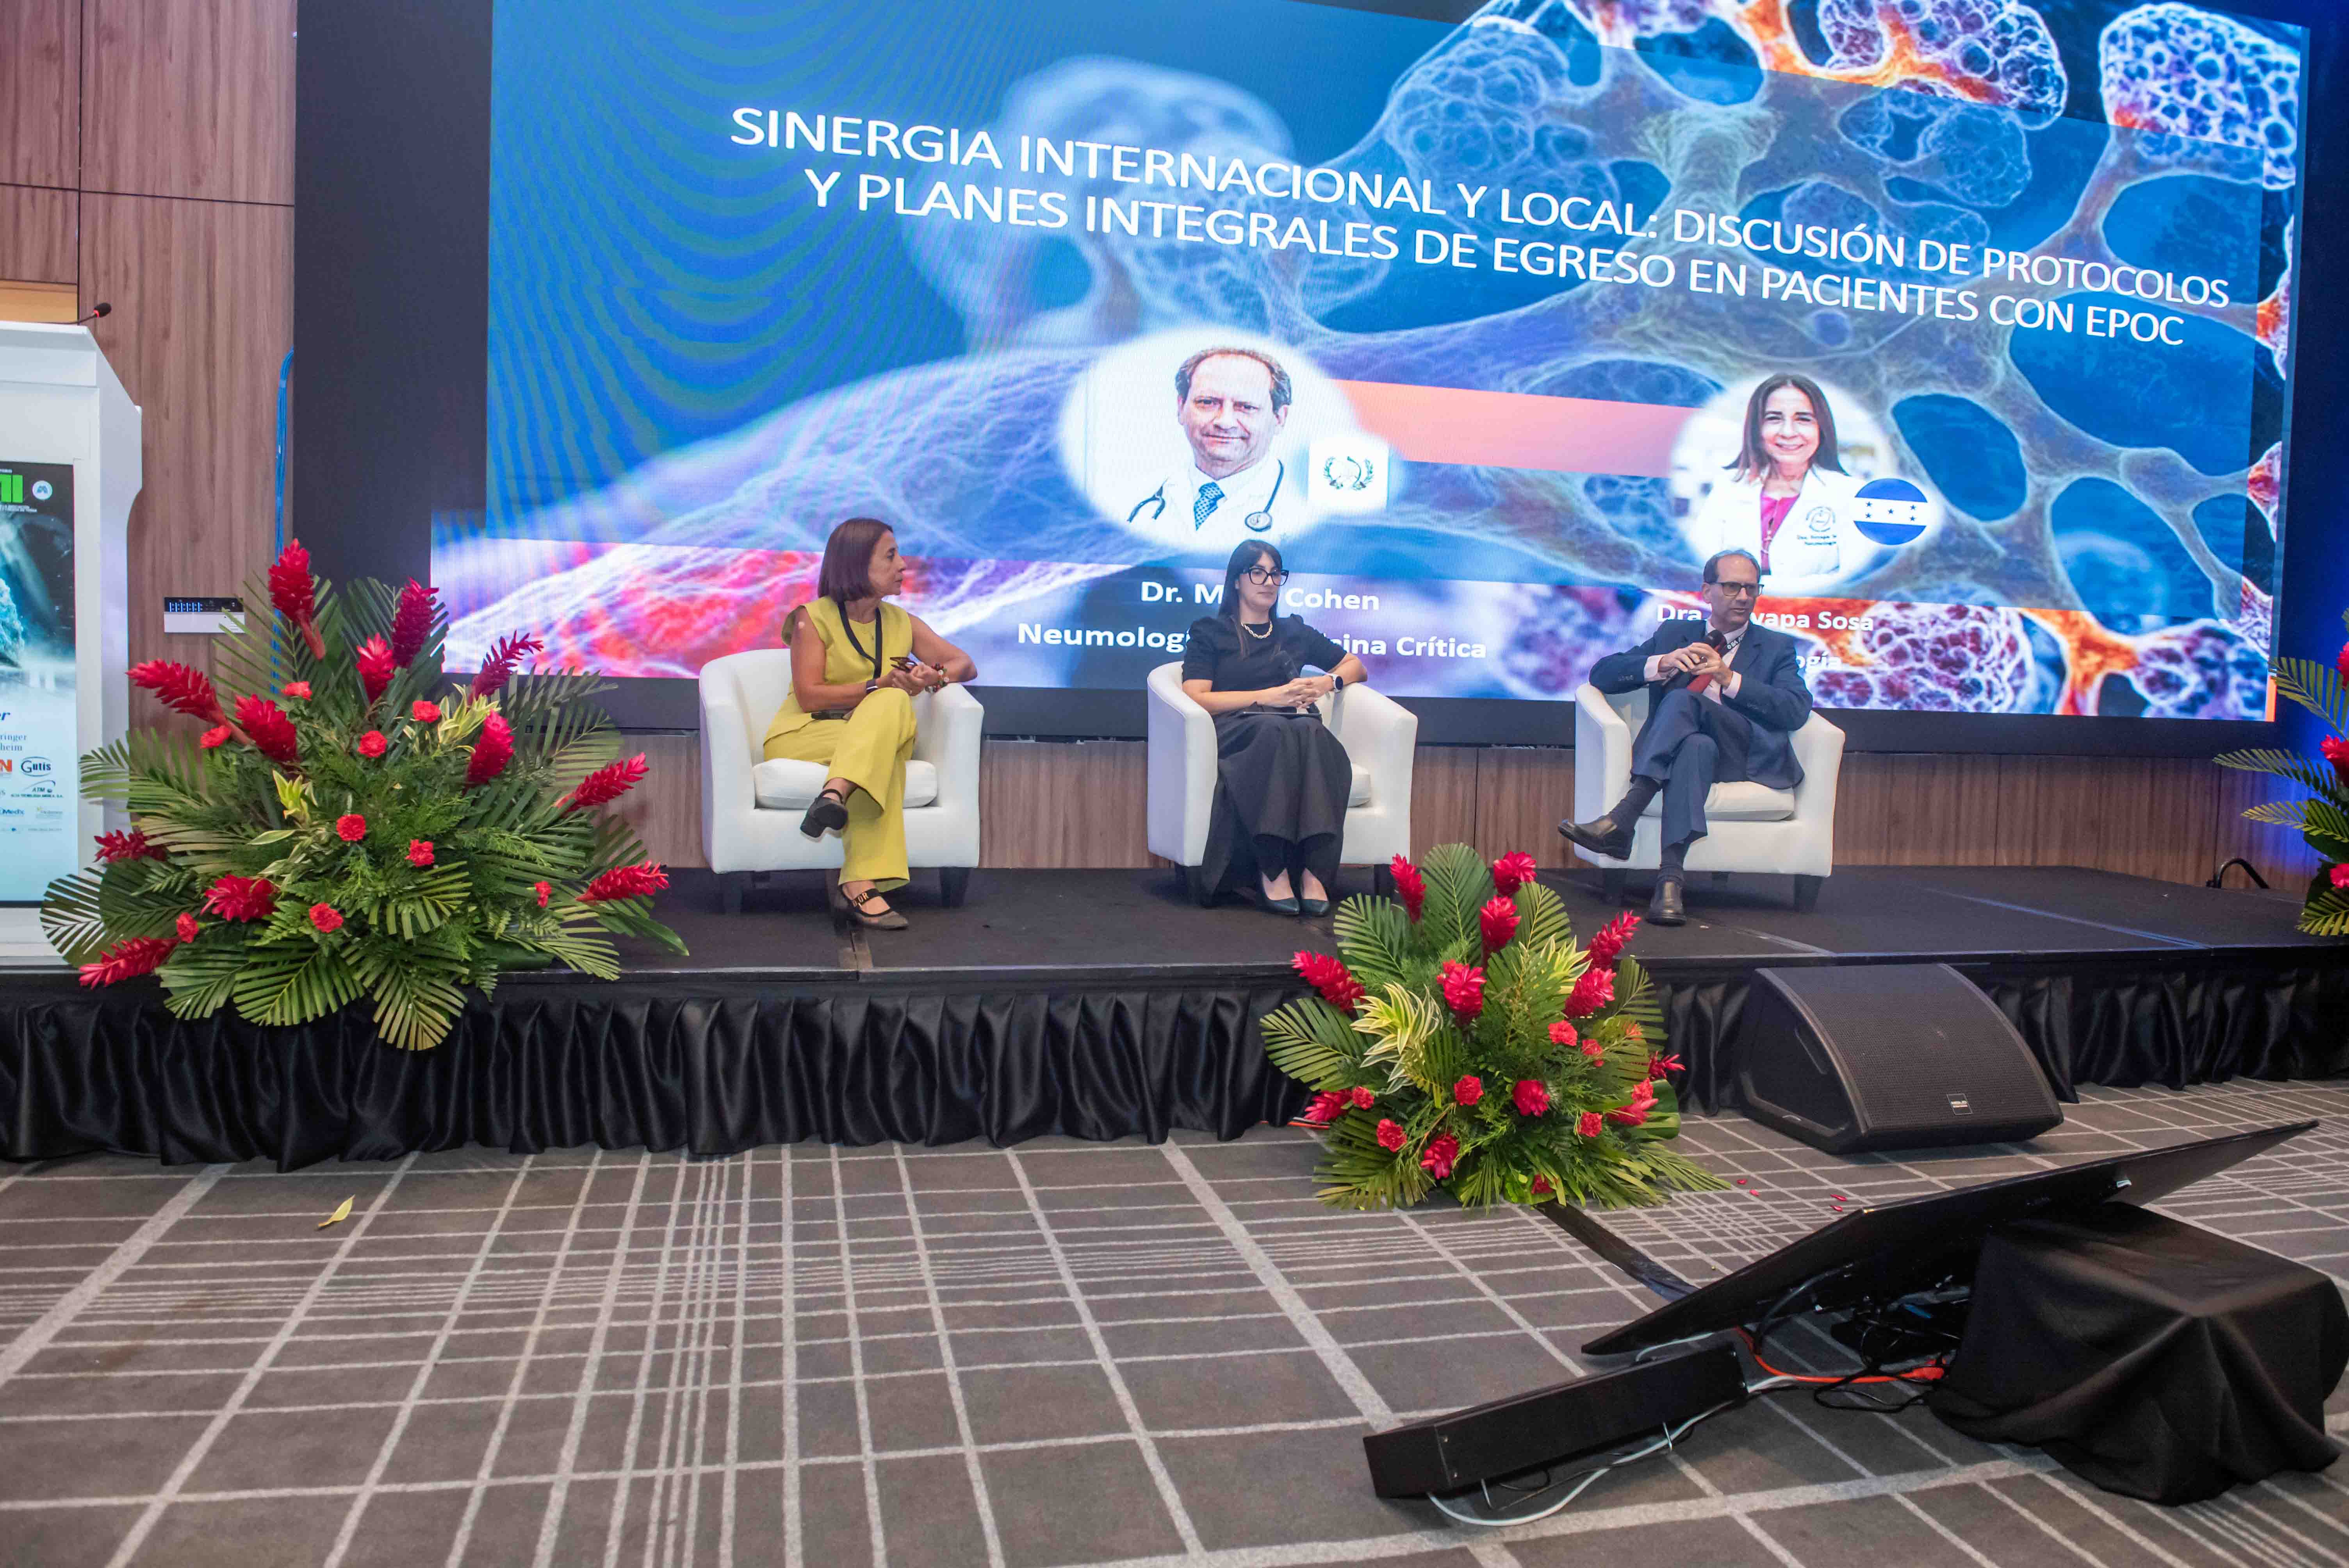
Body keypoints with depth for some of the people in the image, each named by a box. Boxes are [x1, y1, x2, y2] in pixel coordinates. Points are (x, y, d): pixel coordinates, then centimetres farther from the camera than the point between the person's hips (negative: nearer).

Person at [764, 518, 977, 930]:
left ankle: (836, 796, -50)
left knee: (893, 705, -30)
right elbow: (809, 697, -12)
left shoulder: (900, 622, 14)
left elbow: (965, 664, 12)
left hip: (877, 734, 4)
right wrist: (880, 685, -20)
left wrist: (934, 676, -11)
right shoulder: (813, 618, -2)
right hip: (802, 738, -4)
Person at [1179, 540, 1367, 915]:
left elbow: (1355, 666, 36)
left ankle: (1315, 871, -46)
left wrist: (1327, 682, 12)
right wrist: (1268, 696, -4)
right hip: (1236, 733, -3)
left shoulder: (1293, 631, 29)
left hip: (1298, 730, 3)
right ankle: (1271, 870, -44)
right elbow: (1196, 698, 2)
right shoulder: (1210, 632, 17)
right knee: (1274, 728, -39)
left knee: (1311, 731, -36)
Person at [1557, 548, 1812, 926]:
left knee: (1683, 698, -31)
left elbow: (1797, 710, 0)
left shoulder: (1777, 647, 20)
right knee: (1697, 746, -38)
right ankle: (1671, 876, -50)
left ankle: (1621, 820, -46)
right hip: (1678, 748, 1)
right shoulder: (1673, 635, 24)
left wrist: (1729, 678, -12)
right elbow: (1602, 675, 13)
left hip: (1750, 755, -1)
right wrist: (1663, 663, -6)